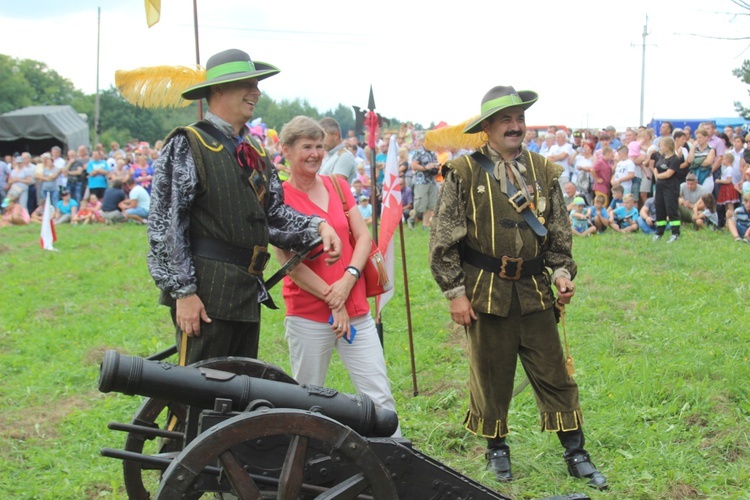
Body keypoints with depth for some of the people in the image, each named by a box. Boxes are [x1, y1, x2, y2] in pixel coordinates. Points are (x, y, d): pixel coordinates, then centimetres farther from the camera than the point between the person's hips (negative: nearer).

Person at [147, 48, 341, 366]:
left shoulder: (255, 153, 16)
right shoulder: (186, 146, -7)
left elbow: (275, 214, 19)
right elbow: (164, 226, -11)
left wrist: (316, 227, 0)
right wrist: (183, 291, -16)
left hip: (249, 292, 8)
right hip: (206, 293, -8)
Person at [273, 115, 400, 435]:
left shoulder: (338, 186, 11)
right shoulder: (279, 197, -3)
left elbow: (364, 237, 6)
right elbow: (288, 260, -9)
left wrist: (348, 279, -11)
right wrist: (332, 299, -12)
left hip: (356, 310, 4)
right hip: (308, 315, -4)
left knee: (380, 396, 1)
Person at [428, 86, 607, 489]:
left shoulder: (544, 172, 7)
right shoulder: (463, 173, -5)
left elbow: (559, 236, 13)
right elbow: (444, 241, -5)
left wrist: (561, 273, -3)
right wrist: (455, 292, -8)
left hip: (535, 292, 3)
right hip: (486, 294, -3)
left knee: (554, 374, 5)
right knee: (490, 377, 9)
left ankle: (575, 454, 15)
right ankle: (497, 448, 28)